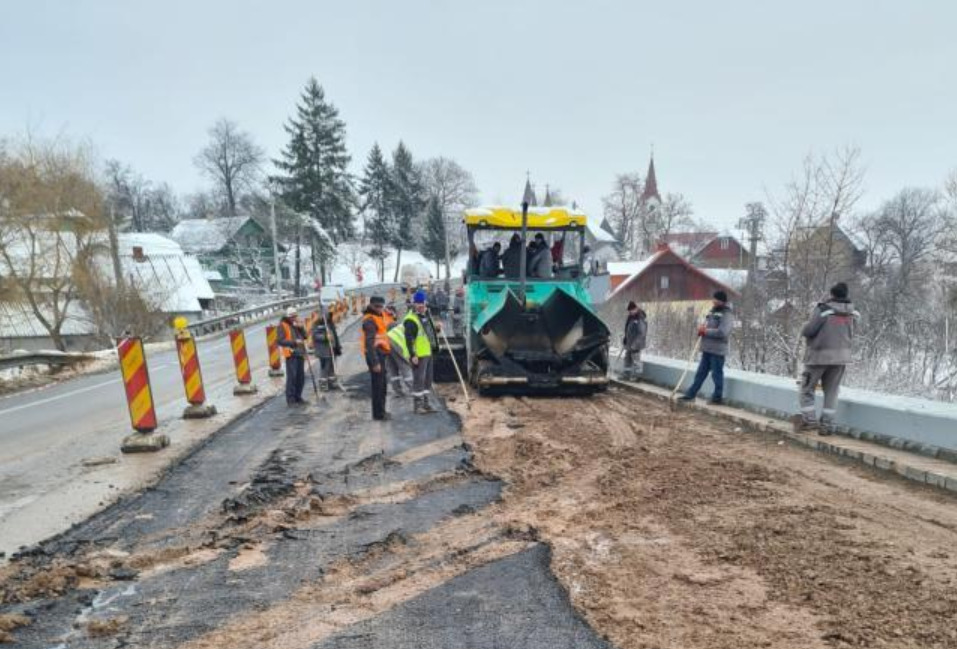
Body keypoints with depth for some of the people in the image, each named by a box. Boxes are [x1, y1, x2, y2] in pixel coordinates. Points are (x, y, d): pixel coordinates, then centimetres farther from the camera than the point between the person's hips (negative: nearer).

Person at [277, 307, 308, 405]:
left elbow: (305, 336, 11)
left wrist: (301, 328, -6)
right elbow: (280, 341, -13)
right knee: (291, 376, -9)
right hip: (291, 354, -7)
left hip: (300, 353, 7)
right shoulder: (282, 326, -5)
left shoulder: (297, 324, 17)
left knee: (301, 376, 8)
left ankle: (298, 397, 18)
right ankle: (290, 399, -4)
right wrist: (294, 342, -20)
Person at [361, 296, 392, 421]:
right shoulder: (370, 320, -15)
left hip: (380, 355, 10)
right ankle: (378, 414, 2)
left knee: (383, 385, 18)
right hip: (375, 356, -10)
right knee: (378, 386, -5)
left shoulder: (378, 317, 17)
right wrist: (375, 362, -25)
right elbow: (369, 343, -22)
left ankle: (381, 411, 29)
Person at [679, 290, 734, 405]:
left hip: (717, 350, -8)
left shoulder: (727, 315, -12)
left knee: (717, 374, 0)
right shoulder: (712, 311, 16)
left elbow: (722, 332, -24)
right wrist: (701, 329, -2)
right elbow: (706, 326, 22)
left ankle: (717, 398, 11)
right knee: (701, 373, 11)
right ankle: (690, 394, 15)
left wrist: (705, 331, -15)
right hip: (706, 349, 8)